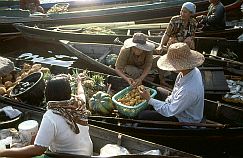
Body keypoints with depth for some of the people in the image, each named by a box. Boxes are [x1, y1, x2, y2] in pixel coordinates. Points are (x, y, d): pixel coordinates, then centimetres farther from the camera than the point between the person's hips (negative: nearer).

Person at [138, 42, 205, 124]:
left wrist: (149, 99, -20)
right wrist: (168, 100, 3)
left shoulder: (189, 90, -40)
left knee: (143, 115, -8)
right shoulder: (193, 70, -12)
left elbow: (169, 111, -28)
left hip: (183, 120, -9)